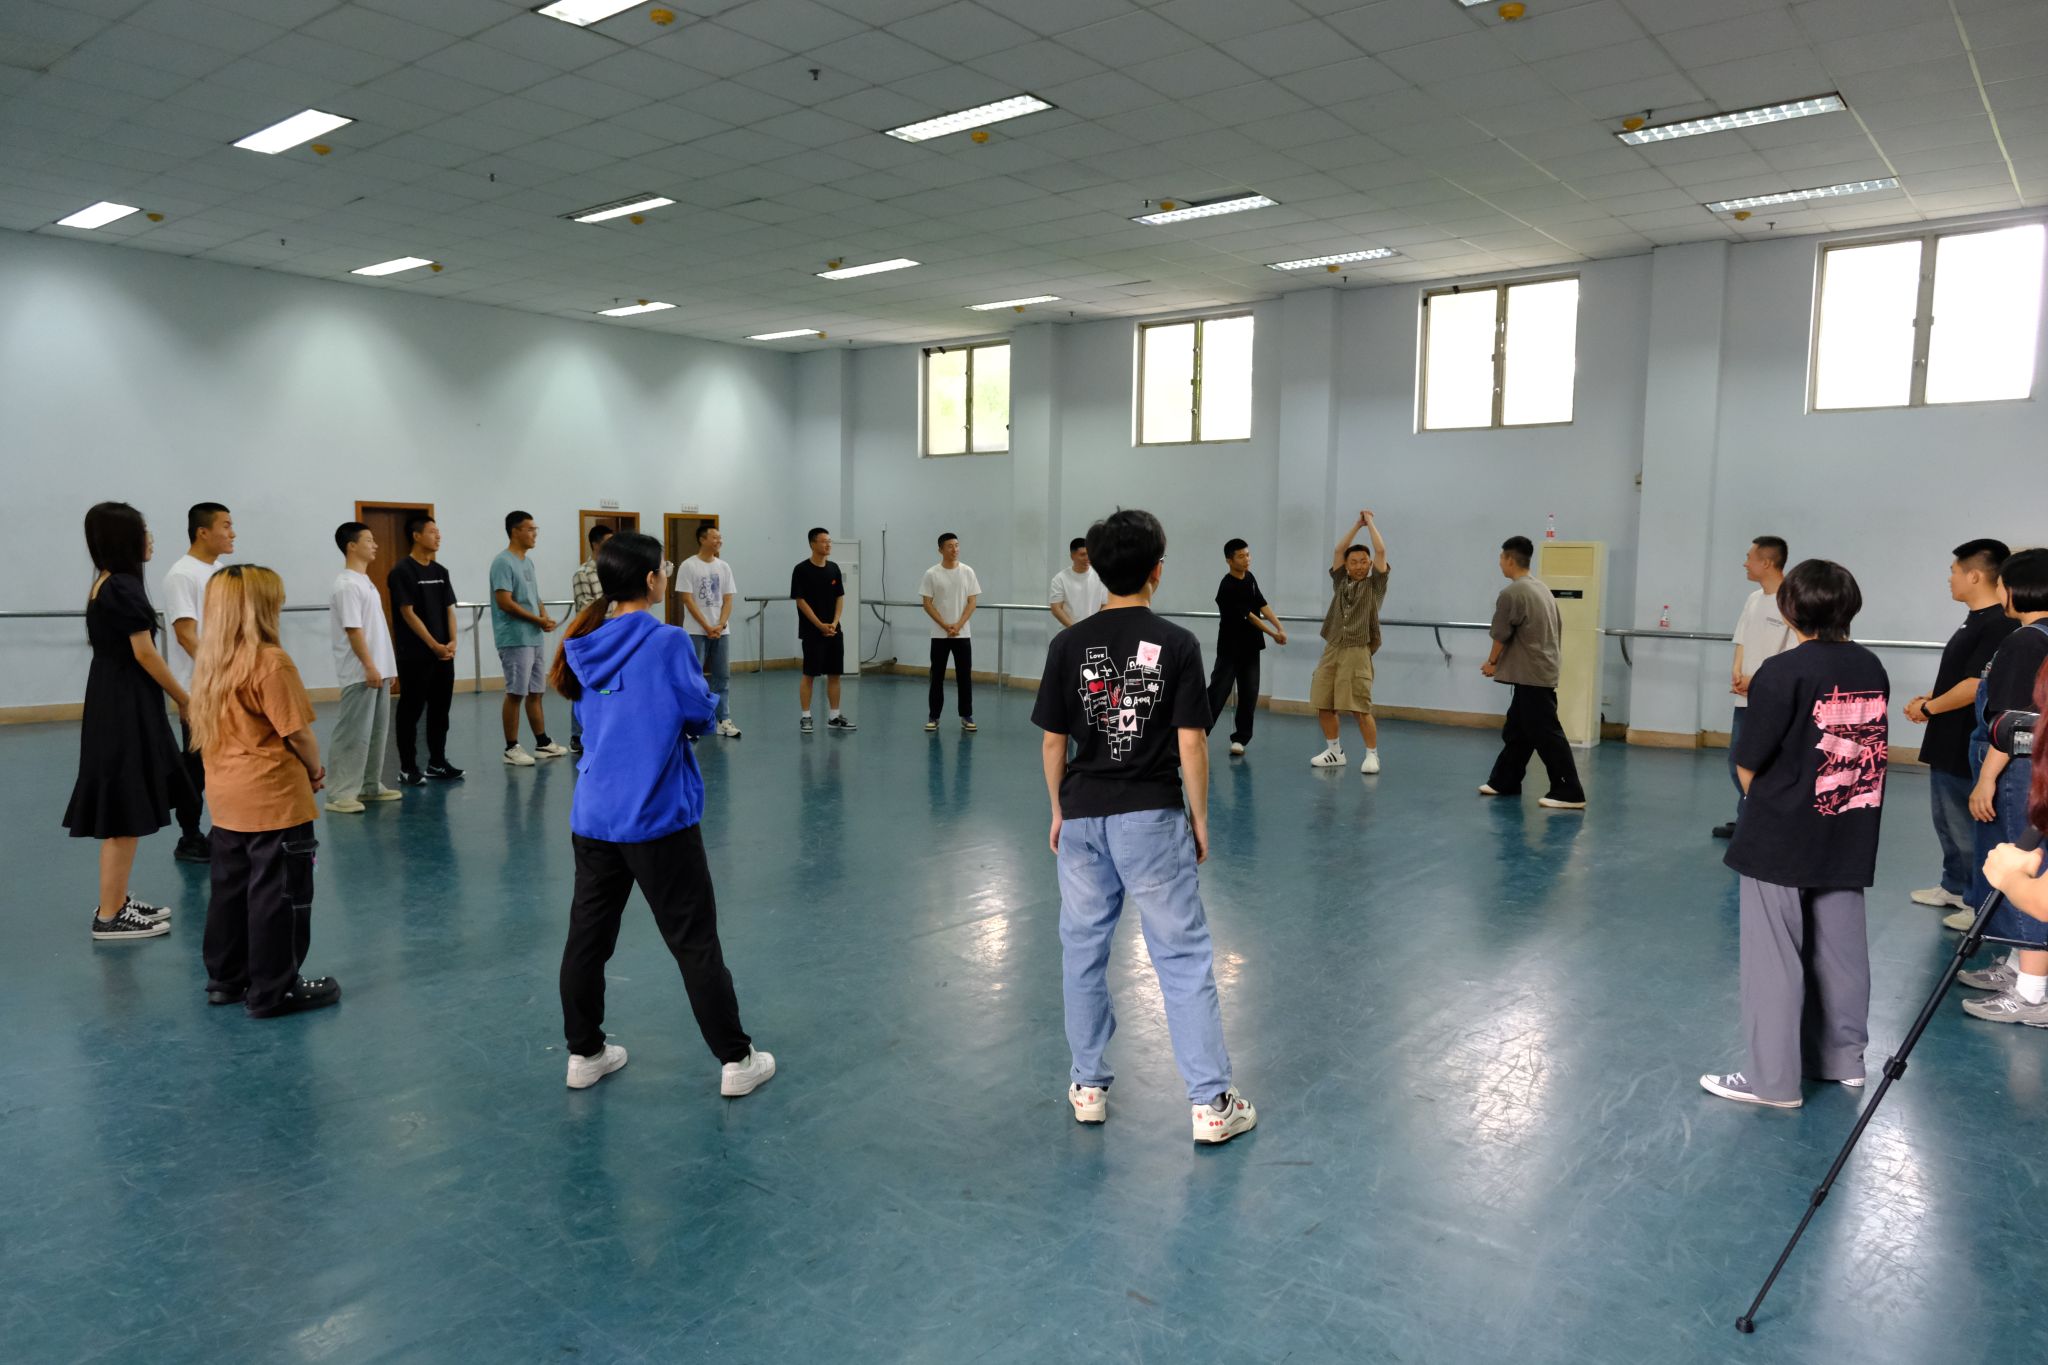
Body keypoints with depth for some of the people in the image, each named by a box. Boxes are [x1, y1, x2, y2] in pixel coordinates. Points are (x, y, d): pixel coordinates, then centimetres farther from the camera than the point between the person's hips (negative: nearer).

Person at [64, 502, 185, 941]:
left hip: (113, 702, 10)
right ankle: (110, 916, 3)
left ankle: (117, 901, 24)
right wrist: (185, 700, -8)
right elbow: (144, 654, -17)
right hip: (126, 706, -10)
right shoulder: (124, 587, -16)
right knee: (125, 812, -4)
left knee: (120, 810, 15)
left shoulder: (105, 584, 12)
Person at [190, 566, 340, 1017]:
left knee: (231, 889, 18)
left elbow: (215, 730, 13)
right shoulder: (271, 662, -18)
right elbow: (298, 732, -18)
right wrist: (315, 769, 2)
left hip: (227, 799, 9)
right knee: (279, 896, 1)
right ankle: (272, 991, 8)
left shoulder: (210, 663, 7)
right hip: (274, 798, -8)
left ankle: (227, 979, 29)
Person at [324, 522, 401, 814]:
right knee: (354, 734, -7)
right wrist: (369, 666, -21)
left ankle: (370, 786, 22)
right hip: (360, 674, -10)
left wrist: (386, 667, 20)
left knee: (377, 732, 14)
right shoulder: (347, 585, -14)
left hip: (378, 670, 10)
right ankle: (341, 793, -4)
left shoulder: (365, 581, 17)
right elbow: (353, 629, -20)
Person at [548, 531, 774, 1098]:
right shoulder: (667, 642, -14)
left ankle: (585, 1053, 27)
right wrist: (704, 693, 12)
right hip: (657, 817, -6)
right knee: (696, 943, 3)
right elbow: (700, 713, -9)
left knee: (588, 936, 15)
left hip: (593, 816, 6)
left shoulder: (586, 646, 5)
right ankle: (736, 1060, 13)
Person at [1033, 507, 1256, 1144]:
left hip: (1083, 816, 3)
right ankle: (1211, 1103, 9)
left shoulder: (1068, 645, -2)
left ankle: (1089, 1087, 25)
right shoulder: (1178, 645, -8)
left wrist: (1059, 811, 14)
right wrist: (1199, 818, 3)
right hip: (1153, 816, -2)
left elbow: (1052, 742, 1)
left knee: (1083, 951, 15)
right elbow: (1191, 743, -9)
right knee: (1184, 956, 5)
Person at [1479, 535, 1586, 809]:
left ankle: (1570, 793, -5)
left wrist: (1492, 663, 7)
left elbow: (1500, 635, -11)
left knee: (1546, 735, -7)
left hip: (1531, 675, -10)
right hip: (1542, 670, 10)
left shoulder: (1511, 593, -17)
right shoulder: (1541, 588, 13)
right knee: (1516, 730, 17)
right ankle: (1505, 781, 25)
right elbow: (1557, 627, 19)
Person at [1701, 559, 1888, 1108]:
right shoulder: (1872, 669, 3)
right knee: (1842, 950, 17)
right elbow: (1869, 745, 9)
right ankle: (1843, 1057, 30)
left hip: (1781, 837, -6)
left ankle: (1773, 1079, 7)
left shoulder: (1783, 672, -16)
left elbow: (1748, 762, -12)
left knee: (1775, 957, 1)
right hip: (1848, 837, 6)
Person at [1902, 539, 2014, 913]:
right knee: (1947, 822, 21)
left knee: (1967, 826, 1)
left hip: (1967, 748, -10)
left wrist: (1928, 708, -12)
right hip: (1948, 744, 10)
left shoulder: (1999, 625, -21)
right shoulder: (1976, 620, 11)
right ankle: (1954, 887, 34)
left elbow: (1976, 685, -25)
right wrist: (1930, 700, 6)